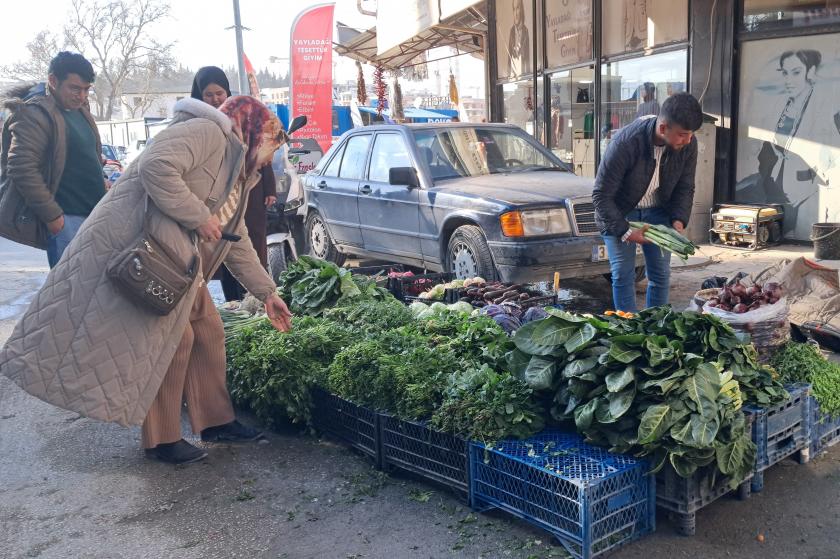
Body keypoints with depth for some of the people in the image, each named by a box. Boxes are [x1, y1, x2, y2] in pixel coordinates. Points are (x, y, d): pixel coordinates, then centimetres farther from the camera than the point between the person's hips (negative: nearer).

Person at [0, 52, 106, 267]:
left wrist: (102, 182, 17)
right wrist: (51, 215, -19)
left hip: (92, 213, 9)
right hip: (65, 218, -8)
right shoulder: (36, 114, -13)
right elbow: (22, 169, -20)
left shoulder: (79, 109, 14)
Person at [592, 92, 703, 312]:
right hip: (619, 213, -4)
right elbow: (601, 195, -24)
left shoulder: (688, 144, -17)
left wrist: (679, 220, -16)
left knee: (661, 275, 5)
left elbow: (685, 188, 0)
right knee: (623, 275, -6)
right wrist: (624, 230, -27)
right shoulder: (626, 142, -32)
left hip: (657, 211, 4)